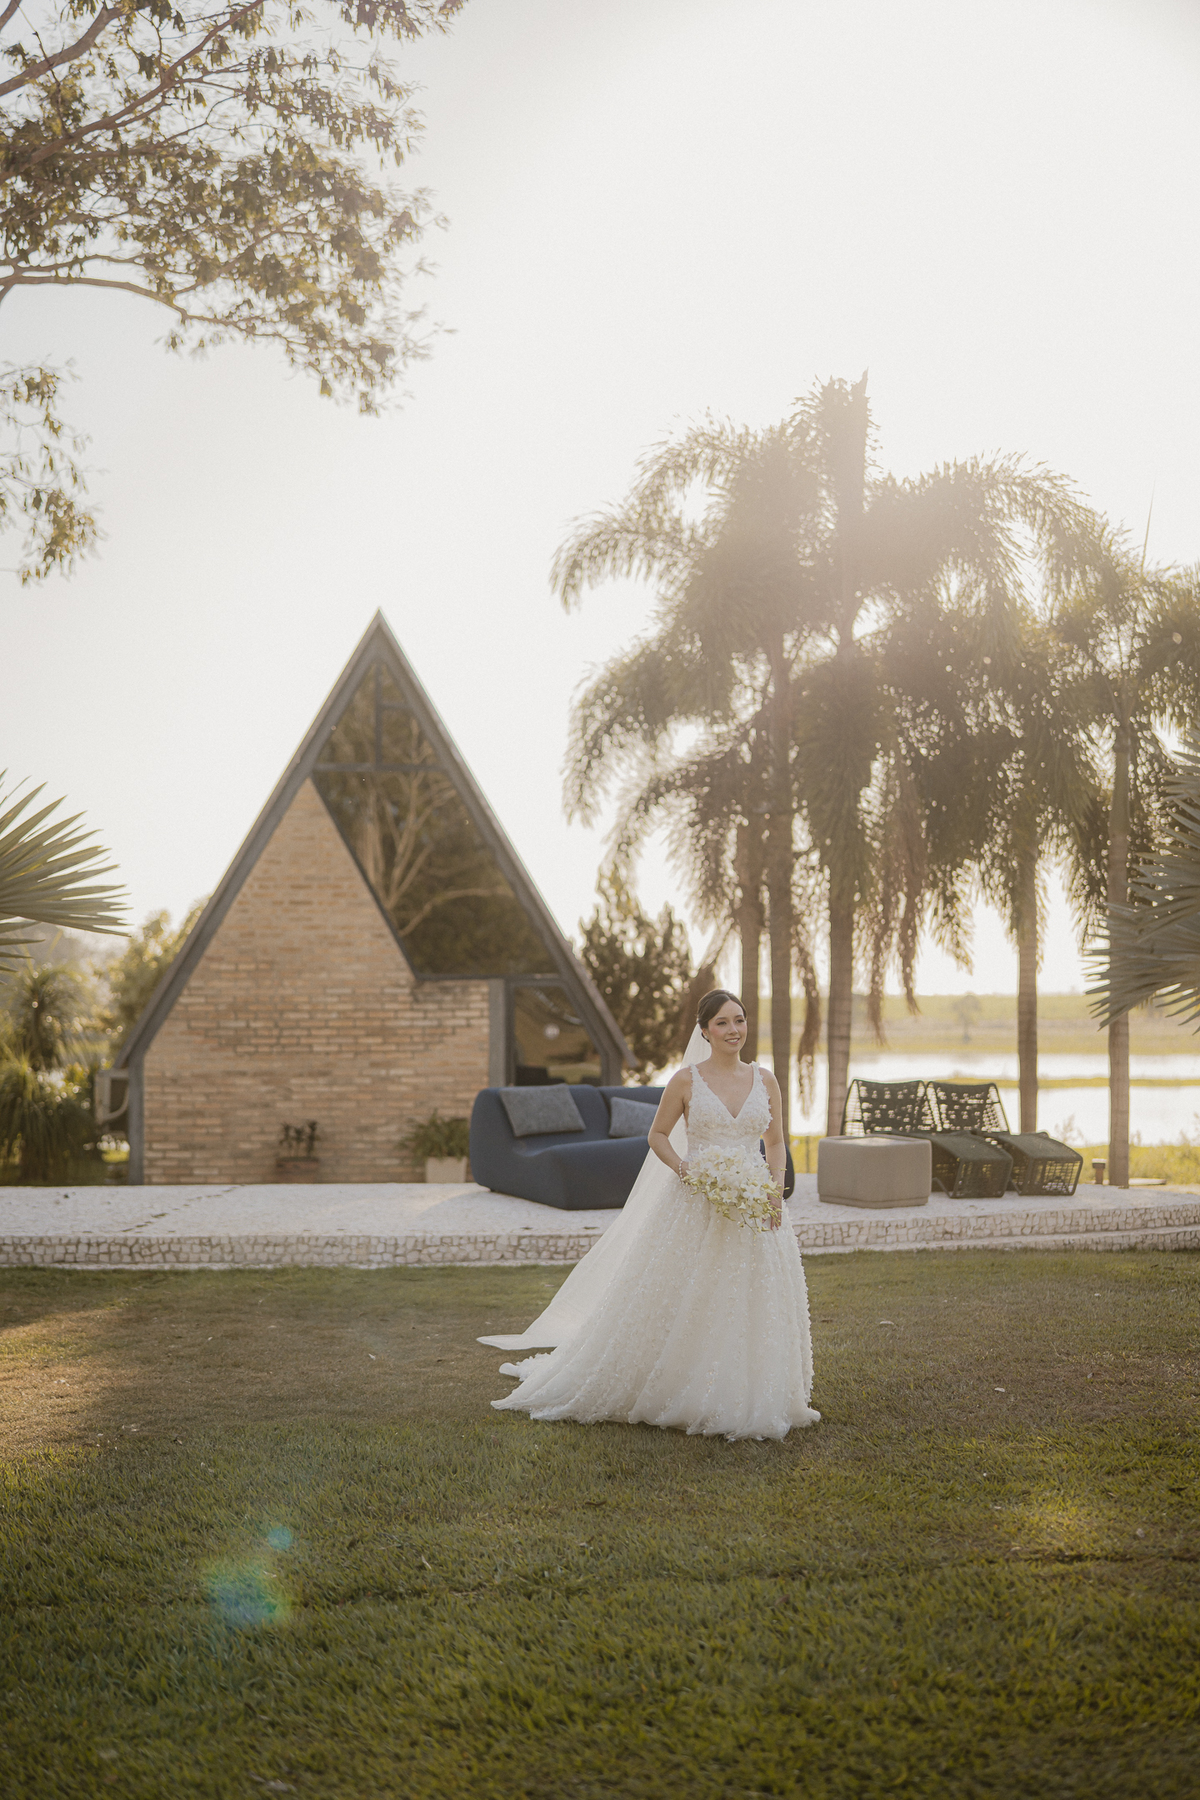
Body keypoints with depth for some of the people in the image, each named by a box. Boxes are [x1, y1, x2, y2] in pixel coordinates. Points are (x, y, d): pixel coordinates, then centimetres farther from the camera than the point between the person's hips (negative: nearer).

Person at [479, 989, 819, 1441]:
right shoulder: (687, 1080, -2)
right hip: (694, 1206, -3)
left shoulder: (765, 1080, 6)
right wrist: (686, 1171, -11)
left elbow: (776, 1143, 12)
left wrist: (777, 1189, -4)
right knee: (674, 1306, 1)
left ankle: (745, 1402, 21)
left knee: (753, 1306, 5)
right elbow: (658, 1135, 5)